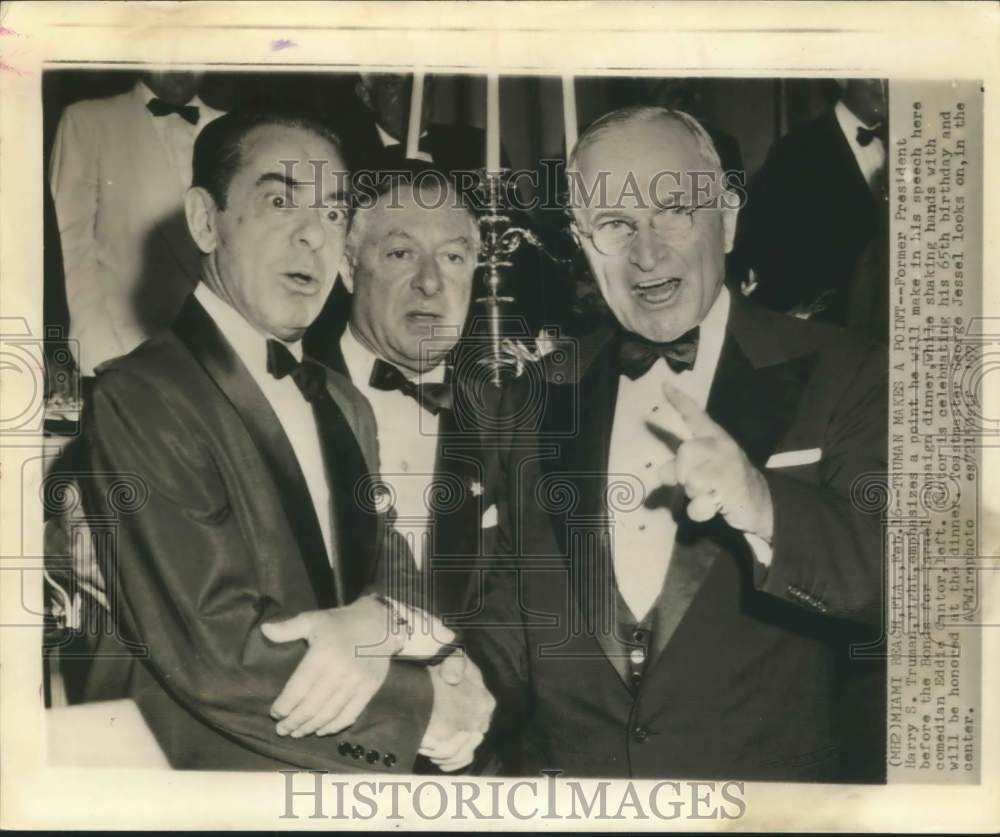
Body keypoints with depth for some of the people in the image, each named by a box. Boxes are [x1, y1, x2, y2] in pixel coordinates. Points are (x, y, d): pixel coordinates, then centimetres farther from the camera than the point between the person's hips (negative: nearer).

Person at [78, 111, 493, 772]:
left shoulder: (345, 404, 11)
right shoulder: (138, 400, -13)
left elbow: (393, 571, 7)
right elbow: (218, 654, -18)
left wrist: (381, 626, -16)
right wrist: (429, 700, -10)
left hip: (370, 764, 7)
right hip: (238, 765, -6)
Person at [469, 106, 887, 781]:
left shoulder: (843, 376, -2)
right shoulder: (537, 402, 8)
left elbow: (899, 578, -12)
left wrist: (763, 507, -29)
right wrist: (466, 694, -5)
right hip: (563, 775, 3)